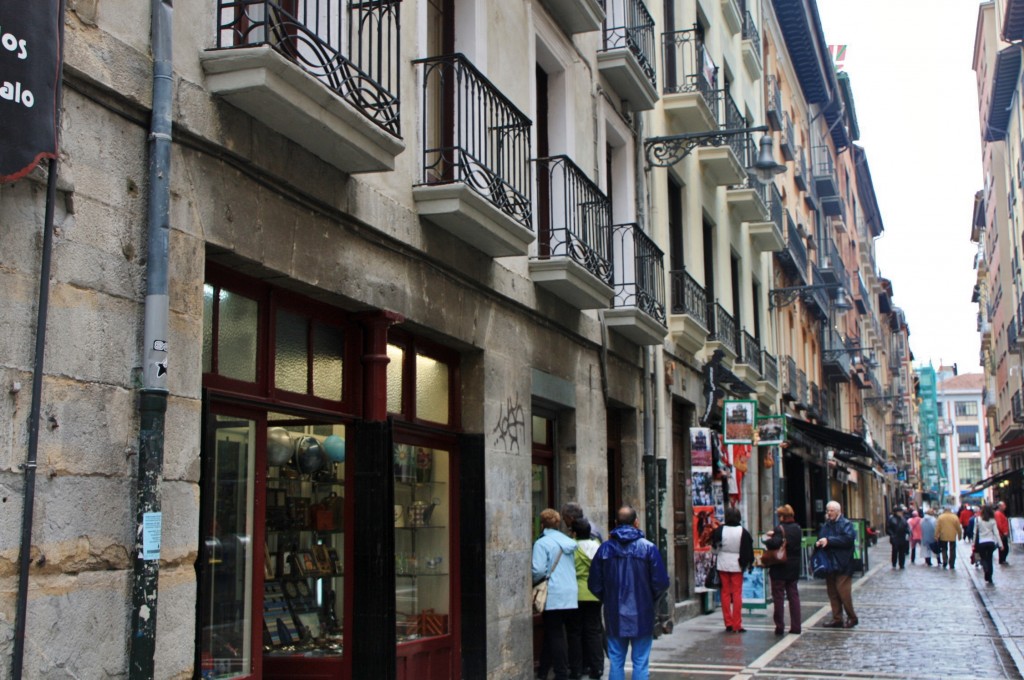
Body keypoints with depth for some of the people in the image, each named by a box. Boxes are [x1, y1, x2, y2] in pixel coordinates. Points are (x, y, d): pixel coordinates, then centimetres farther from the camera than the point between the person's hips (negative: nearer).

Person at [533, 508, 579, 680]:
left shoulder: (542, 543, -11)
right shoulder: (568, 542, 11)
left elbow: (538, 570, -18)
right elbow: (574, 568, 16)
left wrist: (532, 582, 0)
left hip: (554, 595, -7)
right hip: (571, 594, 7)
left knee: (555, 635, 1)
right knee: (553, 632, 15)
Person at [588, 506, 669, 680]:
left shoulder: (605, 548, -1)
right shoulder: (648, 548, -8)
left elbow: (594, 584, 1)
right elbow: (661, 582, -9)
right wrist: (650, 599, 9)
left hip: (614, 616, 2)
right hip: (641, 616, -2)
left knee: (616, 661, 10)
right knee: (640, 662, 4)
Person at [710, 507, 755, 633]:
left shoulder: (720, 530, -8)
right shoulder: (743, 532, -8)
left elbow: (714, 546, -1)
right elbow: (749, 550, -2)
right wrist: (750, 563, 9)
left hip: (723, 565, 1)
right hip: (737, 566, -1)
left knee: (725, 593, 8)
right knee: (737, 594, 3)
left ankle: (728, 624, 6)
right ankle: (737, 625, 1)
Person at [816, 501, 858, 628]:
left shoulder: (846, 524, -5)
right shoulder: (825, 525, 15)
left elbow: (848, 539, -21)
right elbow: (820, 540, 23)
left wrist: (829, 540, -22)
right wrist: (818, 543, -2)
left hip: (842, 565, -7)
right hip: (829, 564, 7)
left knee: (843, 592, -8)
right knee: (832, 593, 8)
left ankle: (852, 618, 6)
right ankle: (837, 619, 15)